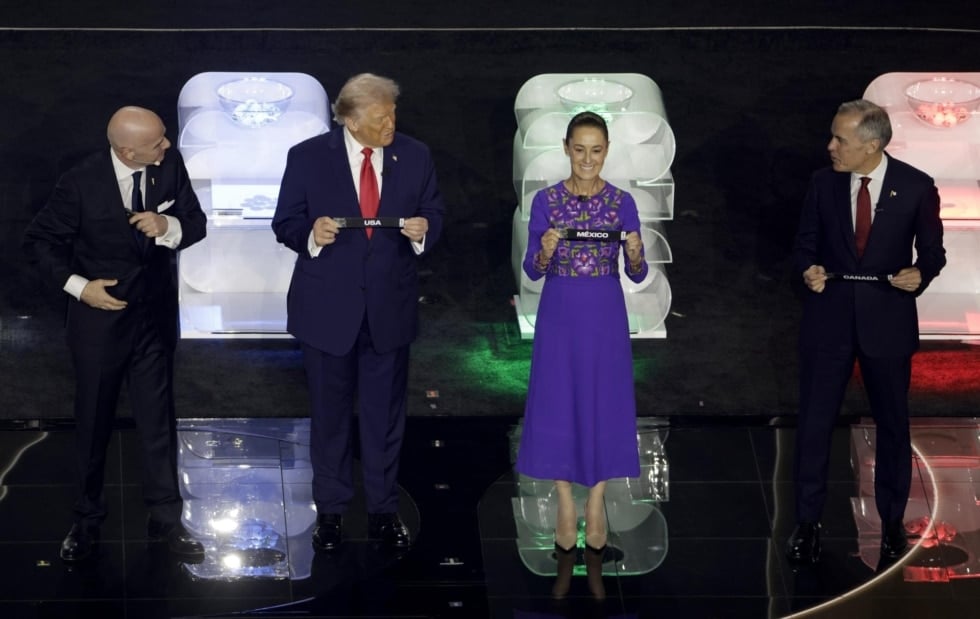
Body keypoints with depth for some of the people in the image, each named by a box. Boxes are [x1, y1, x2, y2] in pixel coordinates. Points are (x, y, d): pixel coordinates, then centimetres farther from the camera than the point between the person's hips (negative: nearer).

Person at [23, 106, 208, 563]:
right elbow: (39, 241, -7)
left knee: (158, 418, 9)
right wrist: (78, 285, -17)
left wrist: (168, 227, -24)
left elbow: (196, 224, -2)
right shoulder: (80, 183, -19)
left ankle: (165, 518, 21)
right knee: (93, 421, 12)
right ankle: (88, 519, 29)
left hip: (156, 315, 2)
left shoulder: (170, 166, -11)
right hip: (99, 317, -2)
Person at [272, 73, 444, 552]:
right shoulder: (307, 157, -6)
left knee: (385, 415, 11)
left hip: (391, 306, 1)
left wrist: (423, 229, -16)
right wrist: (312, 233, -23)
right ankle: (330, 511, 26)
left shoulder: (414, 156, 0)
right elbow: (286, 224, -2)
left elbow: (433, 214, 8)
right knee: (330, 415, 11)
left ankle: (383, 511, 25)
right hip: (328, 307, -1)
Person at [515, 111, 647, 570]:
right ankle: (566, 506, 16)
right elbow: (532, 271, -3)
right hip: (559, 314, 0)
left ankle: (596, 505, 18)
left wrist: (635, 254, -23)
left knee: (604, 404, 5)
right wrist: (545, 252, -24)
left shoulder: (622, 202, -2)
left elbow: (637, 275, -2)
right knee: (558, 405, 3)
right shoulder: (545, 200, -3)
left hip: (605, 316, 0)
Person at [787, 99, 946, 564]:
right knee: (814, 422, 3)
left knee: (892, 424, 12)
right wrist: (808, 269, -14)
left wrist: (920, 274, -19)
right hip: (829, 316, 1)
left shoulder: (916, 187, -7)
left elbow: (932, 250, 1)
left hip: (887, 319, -1)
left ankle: (892, 522, 28)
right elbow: (806, 243, 7)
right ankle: (807, 522, 16)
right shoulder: (823, 182, -2)